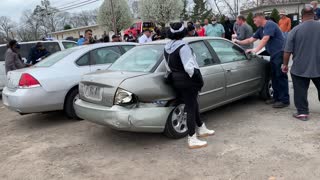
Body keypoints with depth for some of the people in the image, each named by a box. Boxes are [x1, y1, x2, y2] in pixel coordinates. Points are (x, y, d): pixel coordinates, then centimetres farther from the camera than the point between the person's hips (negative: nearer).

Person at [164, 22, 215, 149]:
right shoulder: (183, 46, -19)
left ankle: (201, 129, 38)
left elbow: (168, 67, 8)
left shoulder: (167, 47, 6)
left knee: (193, 104, 22)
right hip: (188, 81, -8)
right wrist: (197, 79, -13)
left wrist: (175, 75, 15)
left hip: (176, 80, 8)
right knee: (191, 108, -1)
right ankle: (192, 140, 5)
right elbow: (189, 67, -25)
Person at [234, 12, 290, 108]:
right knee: (274, 76, 12)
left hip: (280, 53, -10)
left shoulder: (270, 25, -11)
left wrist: (255, 50, -32)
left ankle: (284, 100, -4)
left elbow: (265, 39, -24)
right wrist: (239, 42, 19)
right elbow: (251, 39, 22)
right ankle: (276, 97, 21)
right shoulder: (261, 29, 18)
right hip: (274, 54, 10)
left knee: (281, 76, -8)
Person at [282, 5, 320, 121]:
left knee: (300, 91, 7)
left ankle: (302, 112, 9)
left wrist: (285, 64, 5)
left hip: (300, 68, -2)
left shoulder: (295, 30, -8)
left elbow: (287, 51, -8)